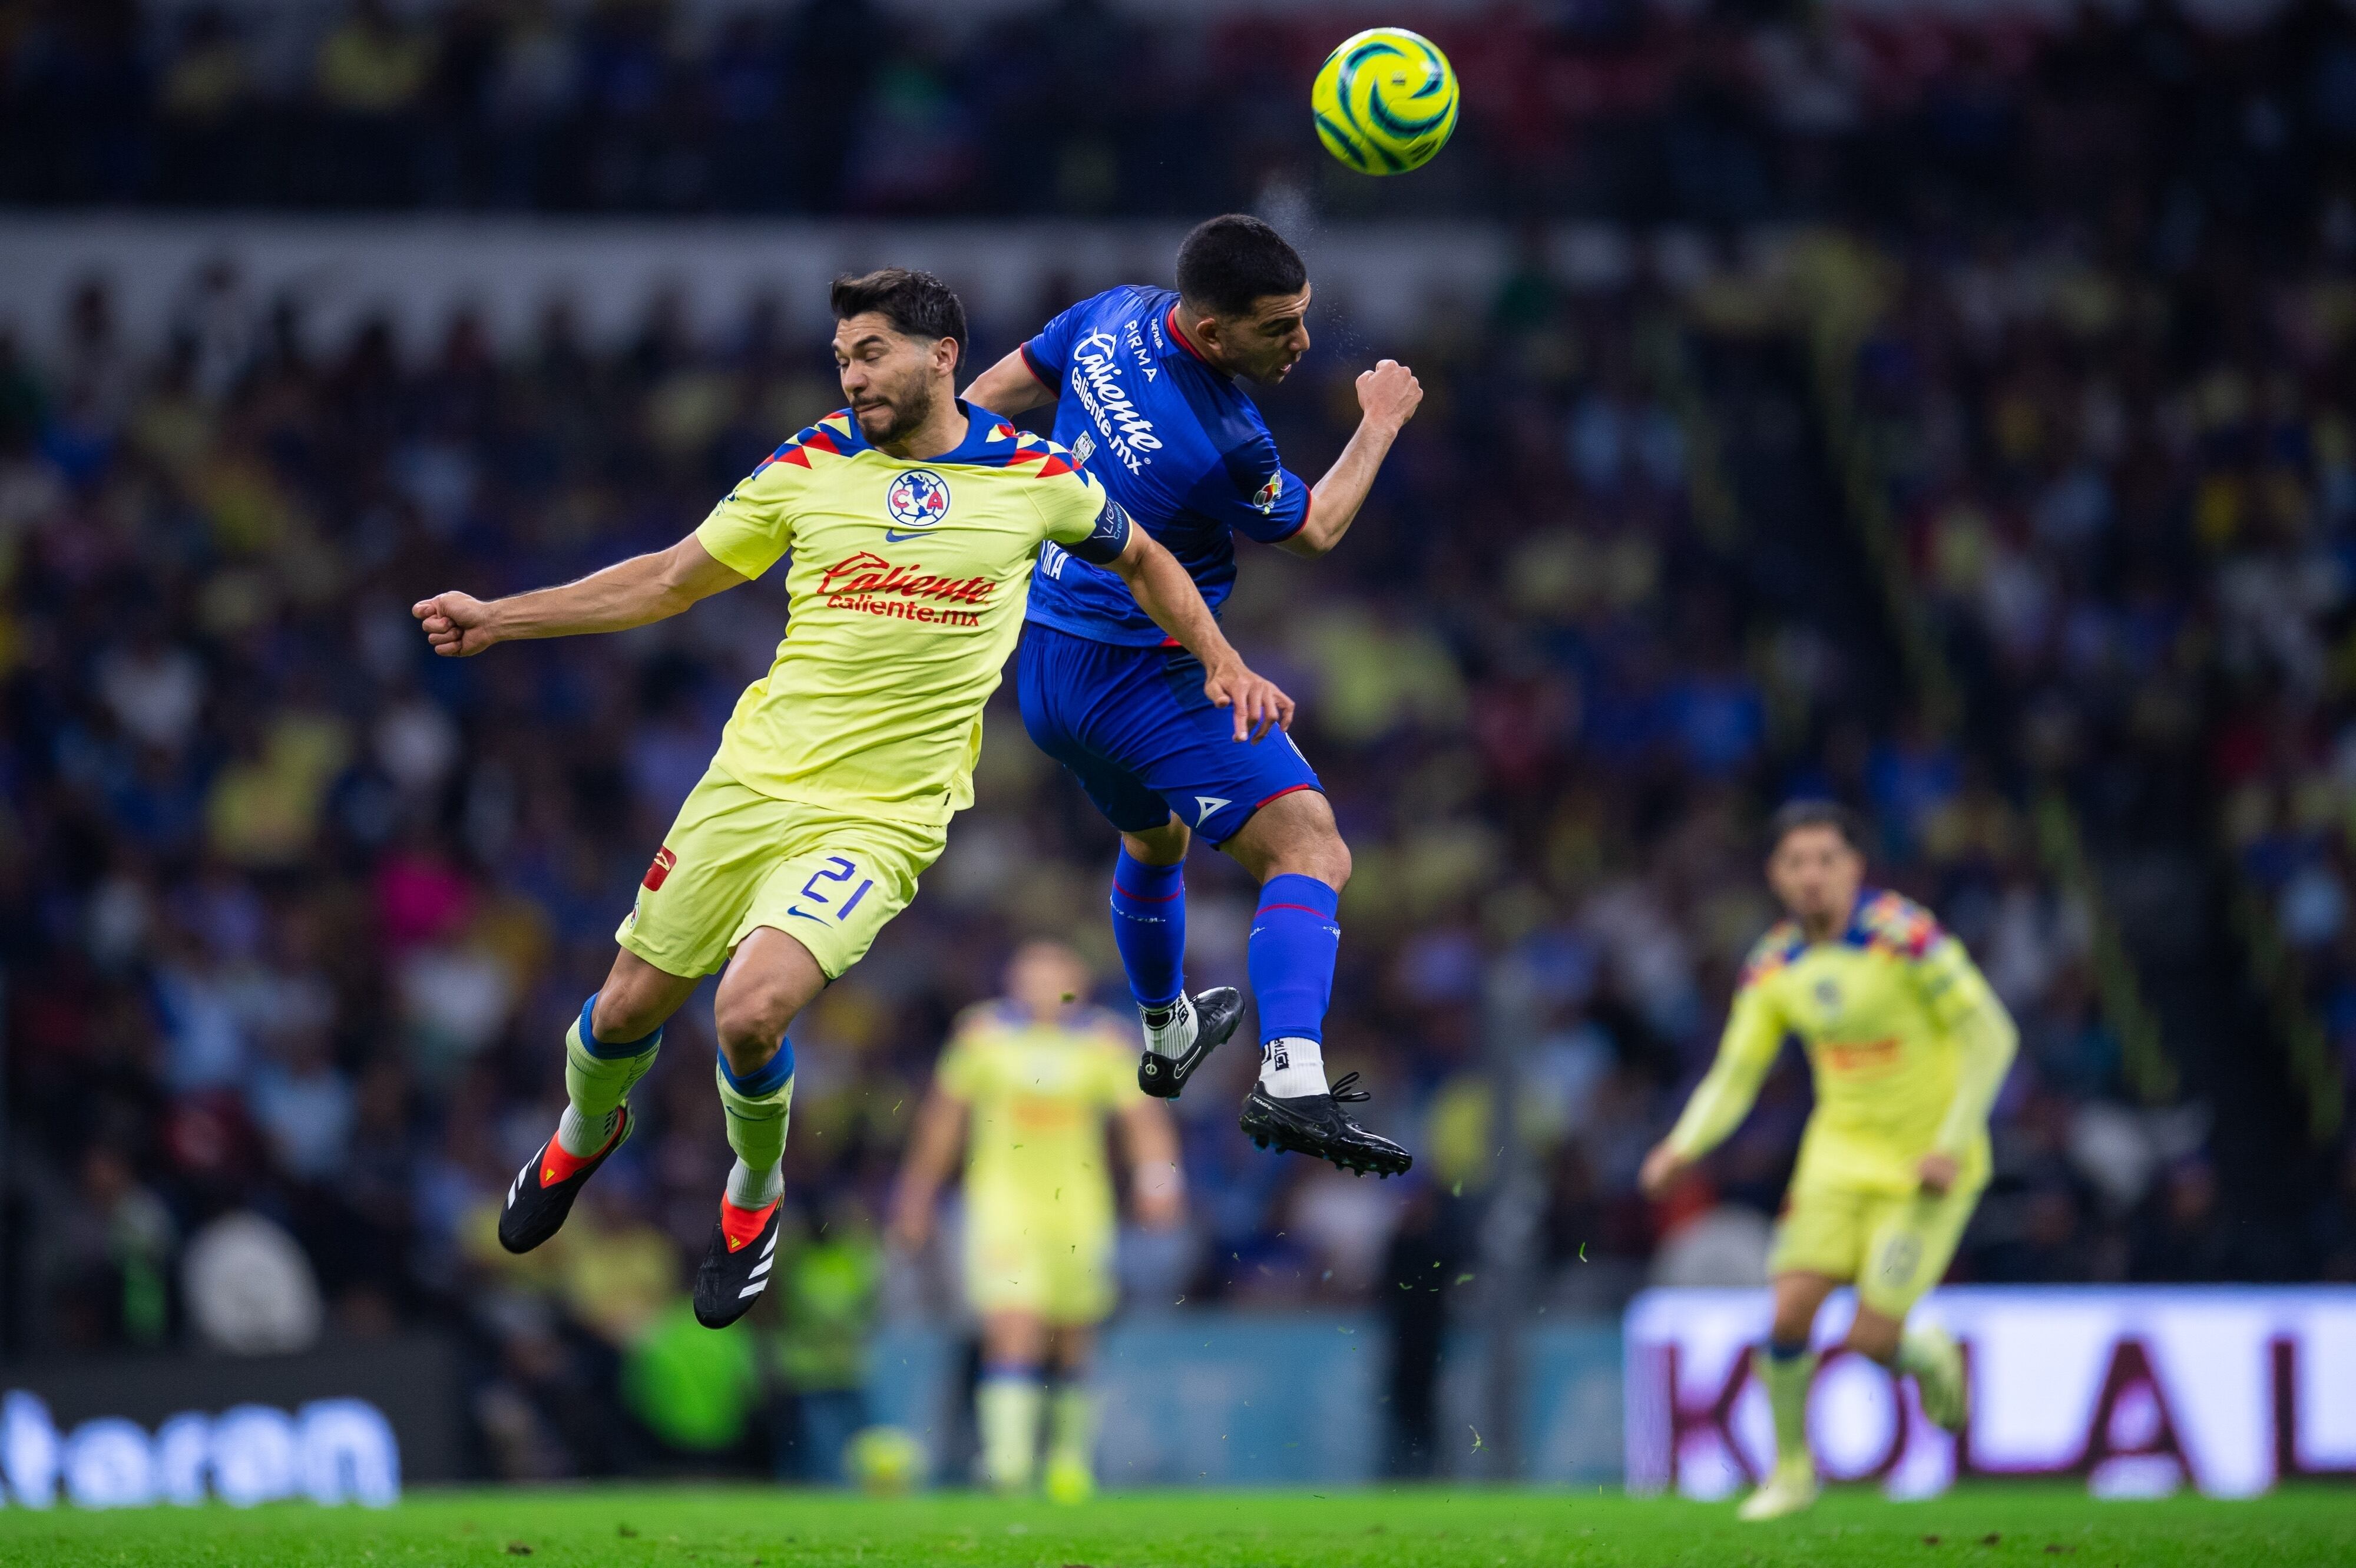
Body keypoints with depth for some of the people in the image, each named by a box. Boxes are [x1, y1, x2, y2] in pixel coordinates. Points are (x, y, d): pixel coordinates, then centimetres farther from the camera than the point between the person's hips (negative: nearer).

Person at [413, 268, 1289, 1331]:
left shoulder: (1037, 478, 0)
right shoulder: (810, 466, 3)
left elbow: (1141, 560, 20)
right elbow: (668, 582, 12)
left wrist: (1223, 666, 10)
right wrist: (496, 619, 8)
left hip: (882, 818, -3)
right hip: (753, 781, 3)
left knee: (749, 1014, -23)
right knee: (628, 1008, 7)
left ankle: (754, 1197, 8)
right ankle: (582, 1136, 43)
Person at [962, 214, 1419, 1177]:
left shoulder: (1114, 317, -6)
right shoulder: (1220, 445, -25)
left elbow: (988, 398, 9)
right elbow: (1314, 530, -4)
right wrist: (1380, 425, 9)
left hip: (1044, 669, 9)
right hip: (1143, 675, -9)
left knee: (1152, 838, 34)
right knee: (1311, 852, -15)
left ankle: (1166, 1037, 54)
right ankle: (1291, 1081, -35)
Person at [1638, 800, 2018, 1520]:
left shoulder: (1904, 934, -18)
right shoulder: (1773, 967, -1)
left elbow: (1991, 1036, -15)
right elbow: (1734, 1077, 5)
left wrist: (1953, 1144, -20)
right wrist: (1683, 1148, -13)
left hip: (1928, 1159, -4)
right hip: (1841, 1154, 4)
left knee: (1870, 1340, -11)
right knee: (1791, 1312, -12)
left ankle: (1929, 1355, 26)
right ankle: (1792, 1468, 11)